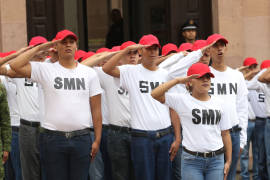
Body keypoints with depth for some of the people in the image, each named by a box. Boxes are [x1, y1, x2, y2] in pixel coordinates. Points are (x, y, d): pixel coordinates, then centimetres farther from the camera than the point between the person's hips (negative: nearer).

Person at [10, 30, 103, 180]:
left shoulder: (89, 73, 8)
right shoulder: (46, 70, 3)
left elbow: (96, 109, 7)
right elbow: (16, 66, -10)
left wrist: (97, 140, 2)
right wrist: (39, 48, -3)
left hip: (82, 138, 1)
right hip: (53, 138, -1)